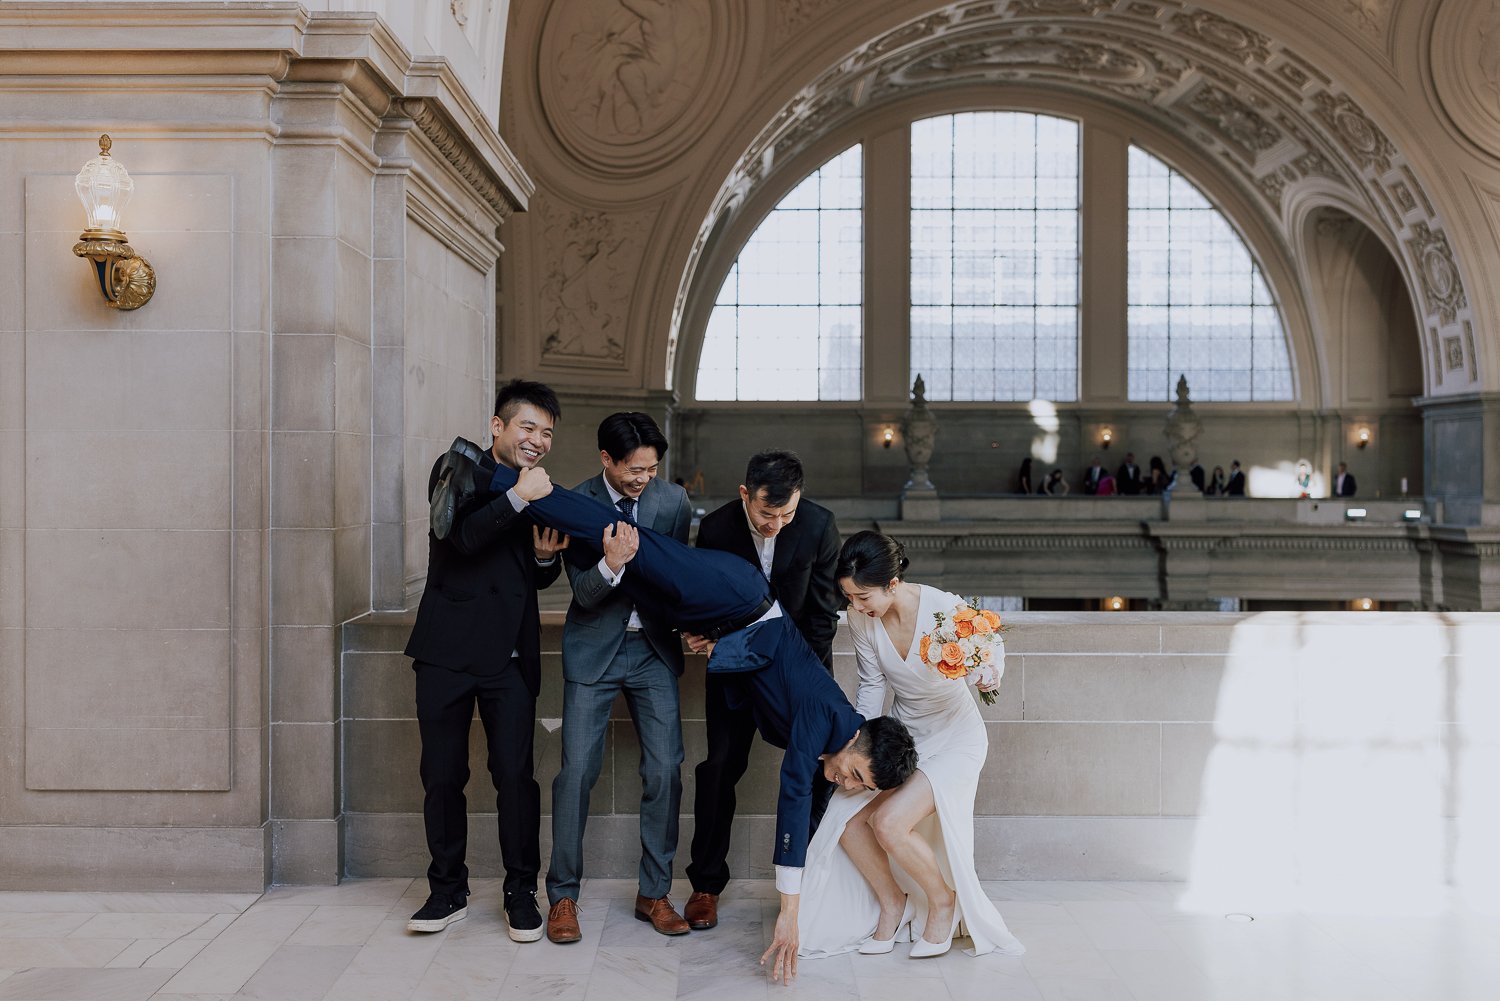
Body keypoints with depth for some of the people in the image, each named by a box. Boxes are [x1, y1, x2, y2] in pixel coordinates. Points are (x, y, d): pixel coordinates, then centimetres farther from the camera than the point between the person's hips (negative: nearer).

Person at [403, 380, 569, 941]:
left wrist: (546, 556, -3)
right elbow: (461, 537, -17)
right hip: (448, 649, -2)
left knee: (515, 774, -1)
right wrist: (517, 498, -20)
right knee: (442, 775, 5)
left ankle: (521, 893, 13)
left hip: (511, 655, 2)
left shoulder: (544, 494, 13)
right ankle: (448, 891, 21)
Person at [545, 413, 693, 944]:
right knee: (577, 769, -4)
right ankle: (563, 895, 11)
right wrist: (610, 565, -32)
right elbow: (584, 593, -14)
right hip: (594, 648, -2)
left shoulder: (672, 500, -5)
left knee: (665, 770, -1)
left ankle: (654, 893, 13)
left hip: (654, 647, 2)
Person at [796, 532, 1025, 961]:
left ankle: (943, 899, 7)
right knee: (845, 819, -11)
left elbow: (993, 643, -7)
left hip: (955, 737, -5)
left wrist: (990, 674, -29)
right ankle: (892, 899, 17)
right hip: (901, 733, 5)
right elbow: (872, 687, -1)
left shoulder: (946, 609, -27)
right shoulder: (860, 620, -14)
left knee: (888, 822, -23)